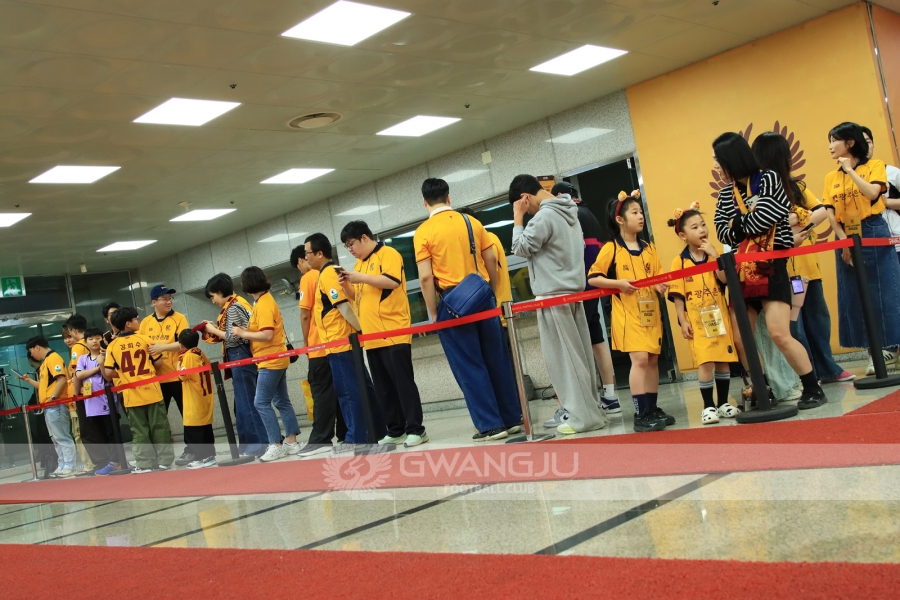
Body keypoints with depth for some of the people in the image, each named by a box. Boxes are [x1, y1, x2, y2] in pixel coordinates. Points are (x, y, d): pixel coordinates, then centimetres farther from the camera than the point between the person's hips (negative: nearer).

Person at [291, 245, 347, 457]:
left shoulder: (307, 278, -6)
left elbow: (305, 314, -10)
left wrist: (307, 342, 1)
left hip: (320, 345, -7)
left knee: (322, 391, -6)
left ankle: (321, 439, -7)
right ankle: (345, 435, 11)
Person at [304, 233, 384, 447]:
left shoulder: (327, 274, -13)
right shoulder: (334, 271, 17)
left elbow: (344, 306, -20)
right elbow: (349, 298, 20)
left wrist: (360, 331, -19)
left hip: (339, 343, -10)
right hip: (344, 341, 10)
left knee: (348, 391, -5)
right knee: (363, 388, 12)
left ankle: (356, 438, 0)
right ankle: (379, 432, 17)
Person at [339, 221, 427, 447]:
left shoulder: (388, 254, -4)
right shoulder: (359, 263, 20)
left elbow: (392, 281, -19)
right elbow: (357, 297, 24)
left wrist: (361, 278, -15)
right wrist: (347, 285, 4)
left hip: (393, 334, -8)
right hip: (372, 337, 8)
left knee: (403, 382, -6)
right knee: (383, 387, 9)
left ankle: (415, 429, -2)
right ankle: (395, 431, 15)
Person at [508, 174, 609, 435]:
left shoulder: (544, 216, -15)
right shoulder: (569, 212, 13)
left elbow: (521, 248, -8)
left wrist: (518, 217, -2)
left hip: (553, 297, -9)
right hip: (574, 292, 9)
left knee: (564, 358, -4)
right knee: (580, 355, 10)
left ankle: (583, 416, -2)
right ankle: (593, 411, 14)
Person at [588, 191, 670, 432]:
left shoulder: (649, 248, 10)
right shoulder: (611, 249, -6)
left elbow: (658, 277, 15)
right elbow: (592, 278, -7)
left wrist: (660, 286, -7)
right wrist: (619, 283, -18)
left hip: (651, 312, 6)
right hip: (628, 314, -6)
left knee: (653, 360, 8)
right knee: (640, 359, -12)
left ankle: (652, 410, 18)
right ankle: (641, 415, -7)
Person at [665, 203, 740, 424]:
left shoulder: (715, 255, 3)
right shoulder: (679, 262, -4)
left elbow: (726, 280, -12)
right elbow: (677, 295, -5)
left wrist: (715, 254, -17)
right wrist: (683, 321, -10)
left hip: (719, 317, 3)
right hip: (696, 320, -3)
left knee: (723, 360, 8)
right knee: (705, 363, -5)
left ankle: (723, 403, 20)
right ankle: (708, 406, 6)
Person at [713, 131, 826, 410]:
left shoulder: (769, 179, -5)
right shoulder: (725, 193, 11)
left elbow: (766, 219, -17)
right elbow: (723, 233, 4)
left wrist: (738, 223, -4)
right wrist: (749, 219, -12)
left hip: (771, 268, -6)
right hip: (742, 271, 6)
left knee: (779, 333, -15)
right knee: (740, 339, 3)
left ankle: (813, 389, 0)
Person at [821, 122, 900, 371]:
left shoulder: (875, 165, 0)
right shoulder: (831, 178, 9)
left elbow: (872, 194, -18)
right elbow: (830, 213, 2)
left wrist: (850, 170, -12)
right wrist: (844, 240, -10)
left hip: (873, 233, -4)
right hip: (846, 238, 4)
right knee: (856, 297, 3)